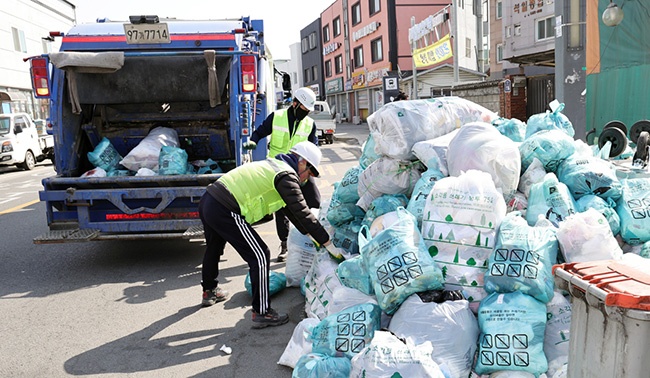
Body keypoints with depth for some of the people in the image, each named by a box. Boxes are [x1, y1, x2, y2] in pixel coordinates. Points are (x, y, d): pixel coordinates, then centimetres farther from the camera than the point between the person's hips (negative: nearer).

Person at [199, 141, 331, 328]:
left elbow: (292, 209, 28)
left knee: (214, 248, 32)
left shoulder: (275, 165, 22)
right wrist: (327, 242, -8)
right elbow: (301, 212, -13)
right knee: (260, 256, -3)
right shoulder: (287, 175, -8)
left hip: (207, 201, 11)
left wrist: (309, 232, 31)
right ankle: (261, 313, 5)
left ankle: (209, 291, 55)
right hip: (225, 212, -11)